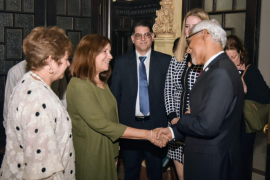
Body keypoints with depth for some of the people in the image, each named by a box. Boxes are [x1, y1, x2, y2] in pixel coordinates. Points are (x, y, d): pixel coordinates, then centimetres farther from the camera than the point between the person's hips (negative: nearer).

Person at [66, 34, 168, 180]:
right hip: (89, 161, -8)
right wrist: (148, 134, -24)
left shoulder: (101, 83, 12)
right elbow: (102, 124, -25)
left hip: (107, 156, 8)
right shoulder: (79, 86, -19)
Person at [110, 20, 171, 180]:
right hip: (129, 124, 1)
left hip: (156, 125, 0)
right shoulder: (122, 62, 3)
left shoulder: (165, 60, 0)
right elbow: (115, 94, 4)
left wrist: (171, 120, -5)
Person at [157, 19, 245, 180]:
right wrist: (173, 131, 7)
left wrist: (184, 119, -9)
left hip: (211, 165, -9)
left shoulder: (220, 73, -22)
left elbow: (206, 126, -28)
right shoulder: (217, 68, 9)